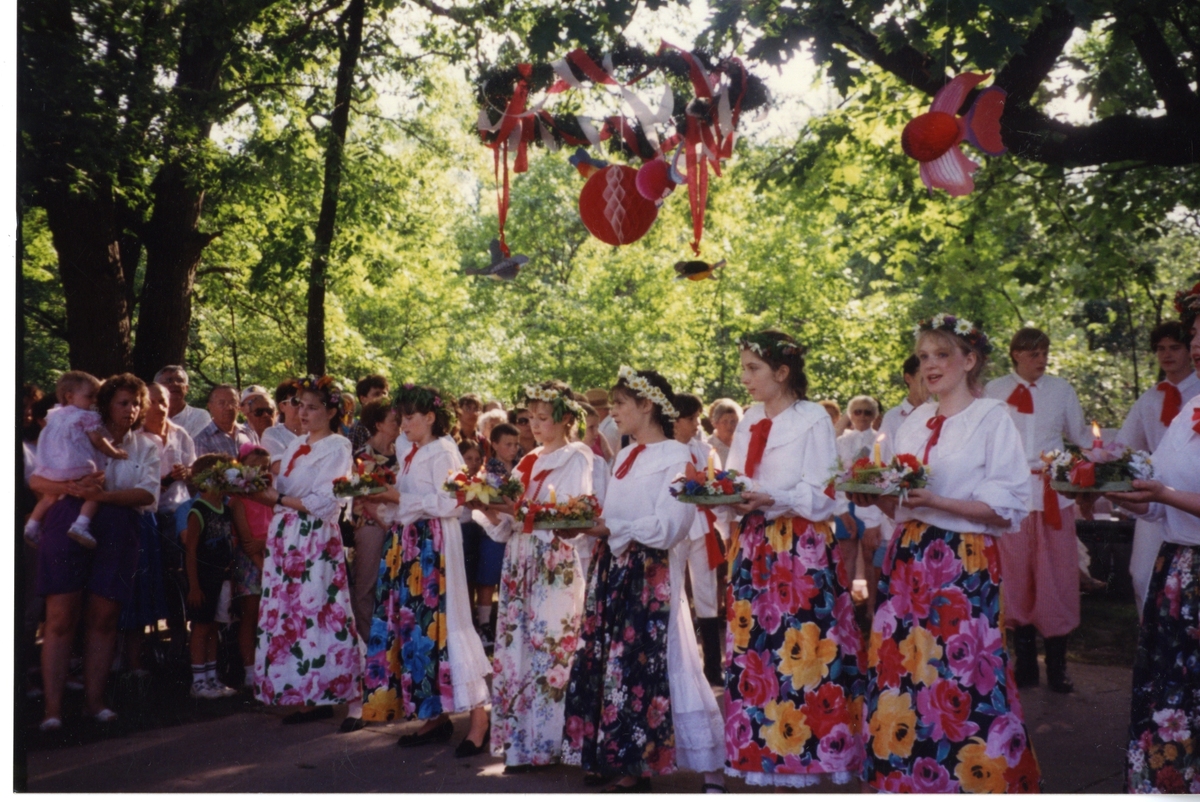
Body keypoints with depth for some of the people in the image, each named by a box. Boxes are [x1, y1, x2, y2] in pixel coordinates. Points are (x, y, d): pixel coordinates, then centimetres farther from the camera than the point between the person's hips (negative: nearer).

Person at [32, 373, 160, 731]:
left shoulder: (145, 447, 15)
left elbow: (148, 494, -2)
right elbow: (36, 480, 3)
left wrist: (102, 495, -16)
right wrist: (72, 488, -17)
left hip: (116, 534, 2)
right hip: (69, 525, -2)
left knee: (103, 618, 3)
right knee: (61, 618, -4)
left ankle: (94, 699, 12)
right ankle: (52, 706, -1)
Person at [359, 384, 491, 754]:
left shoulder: (442, 452, -7)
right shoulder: (411, 456, 17)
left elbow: (447, 503, -17)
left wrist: (399, 498, -14)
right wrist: (379, 508, 2)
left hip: (434, 546, -9)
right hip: (408, 545, 9)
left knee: (439, 623, -10)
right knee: (413, 625, 7)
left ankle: (478, 717, -6)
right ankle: (435, 716, 14)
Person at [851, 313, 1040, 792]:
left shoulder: (992, 419, -3)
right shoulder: (913, 423, 14)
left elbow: (1007, 509, -9)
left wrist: (935, 501, -19)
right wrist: (876, 496, -3)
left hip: (966, 563, -5)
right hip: (909, 560, 6)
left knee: (961, 678, -6)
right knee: (902, 672, 5)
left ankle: (975, 778, 9)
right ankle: (907, 778, 18)